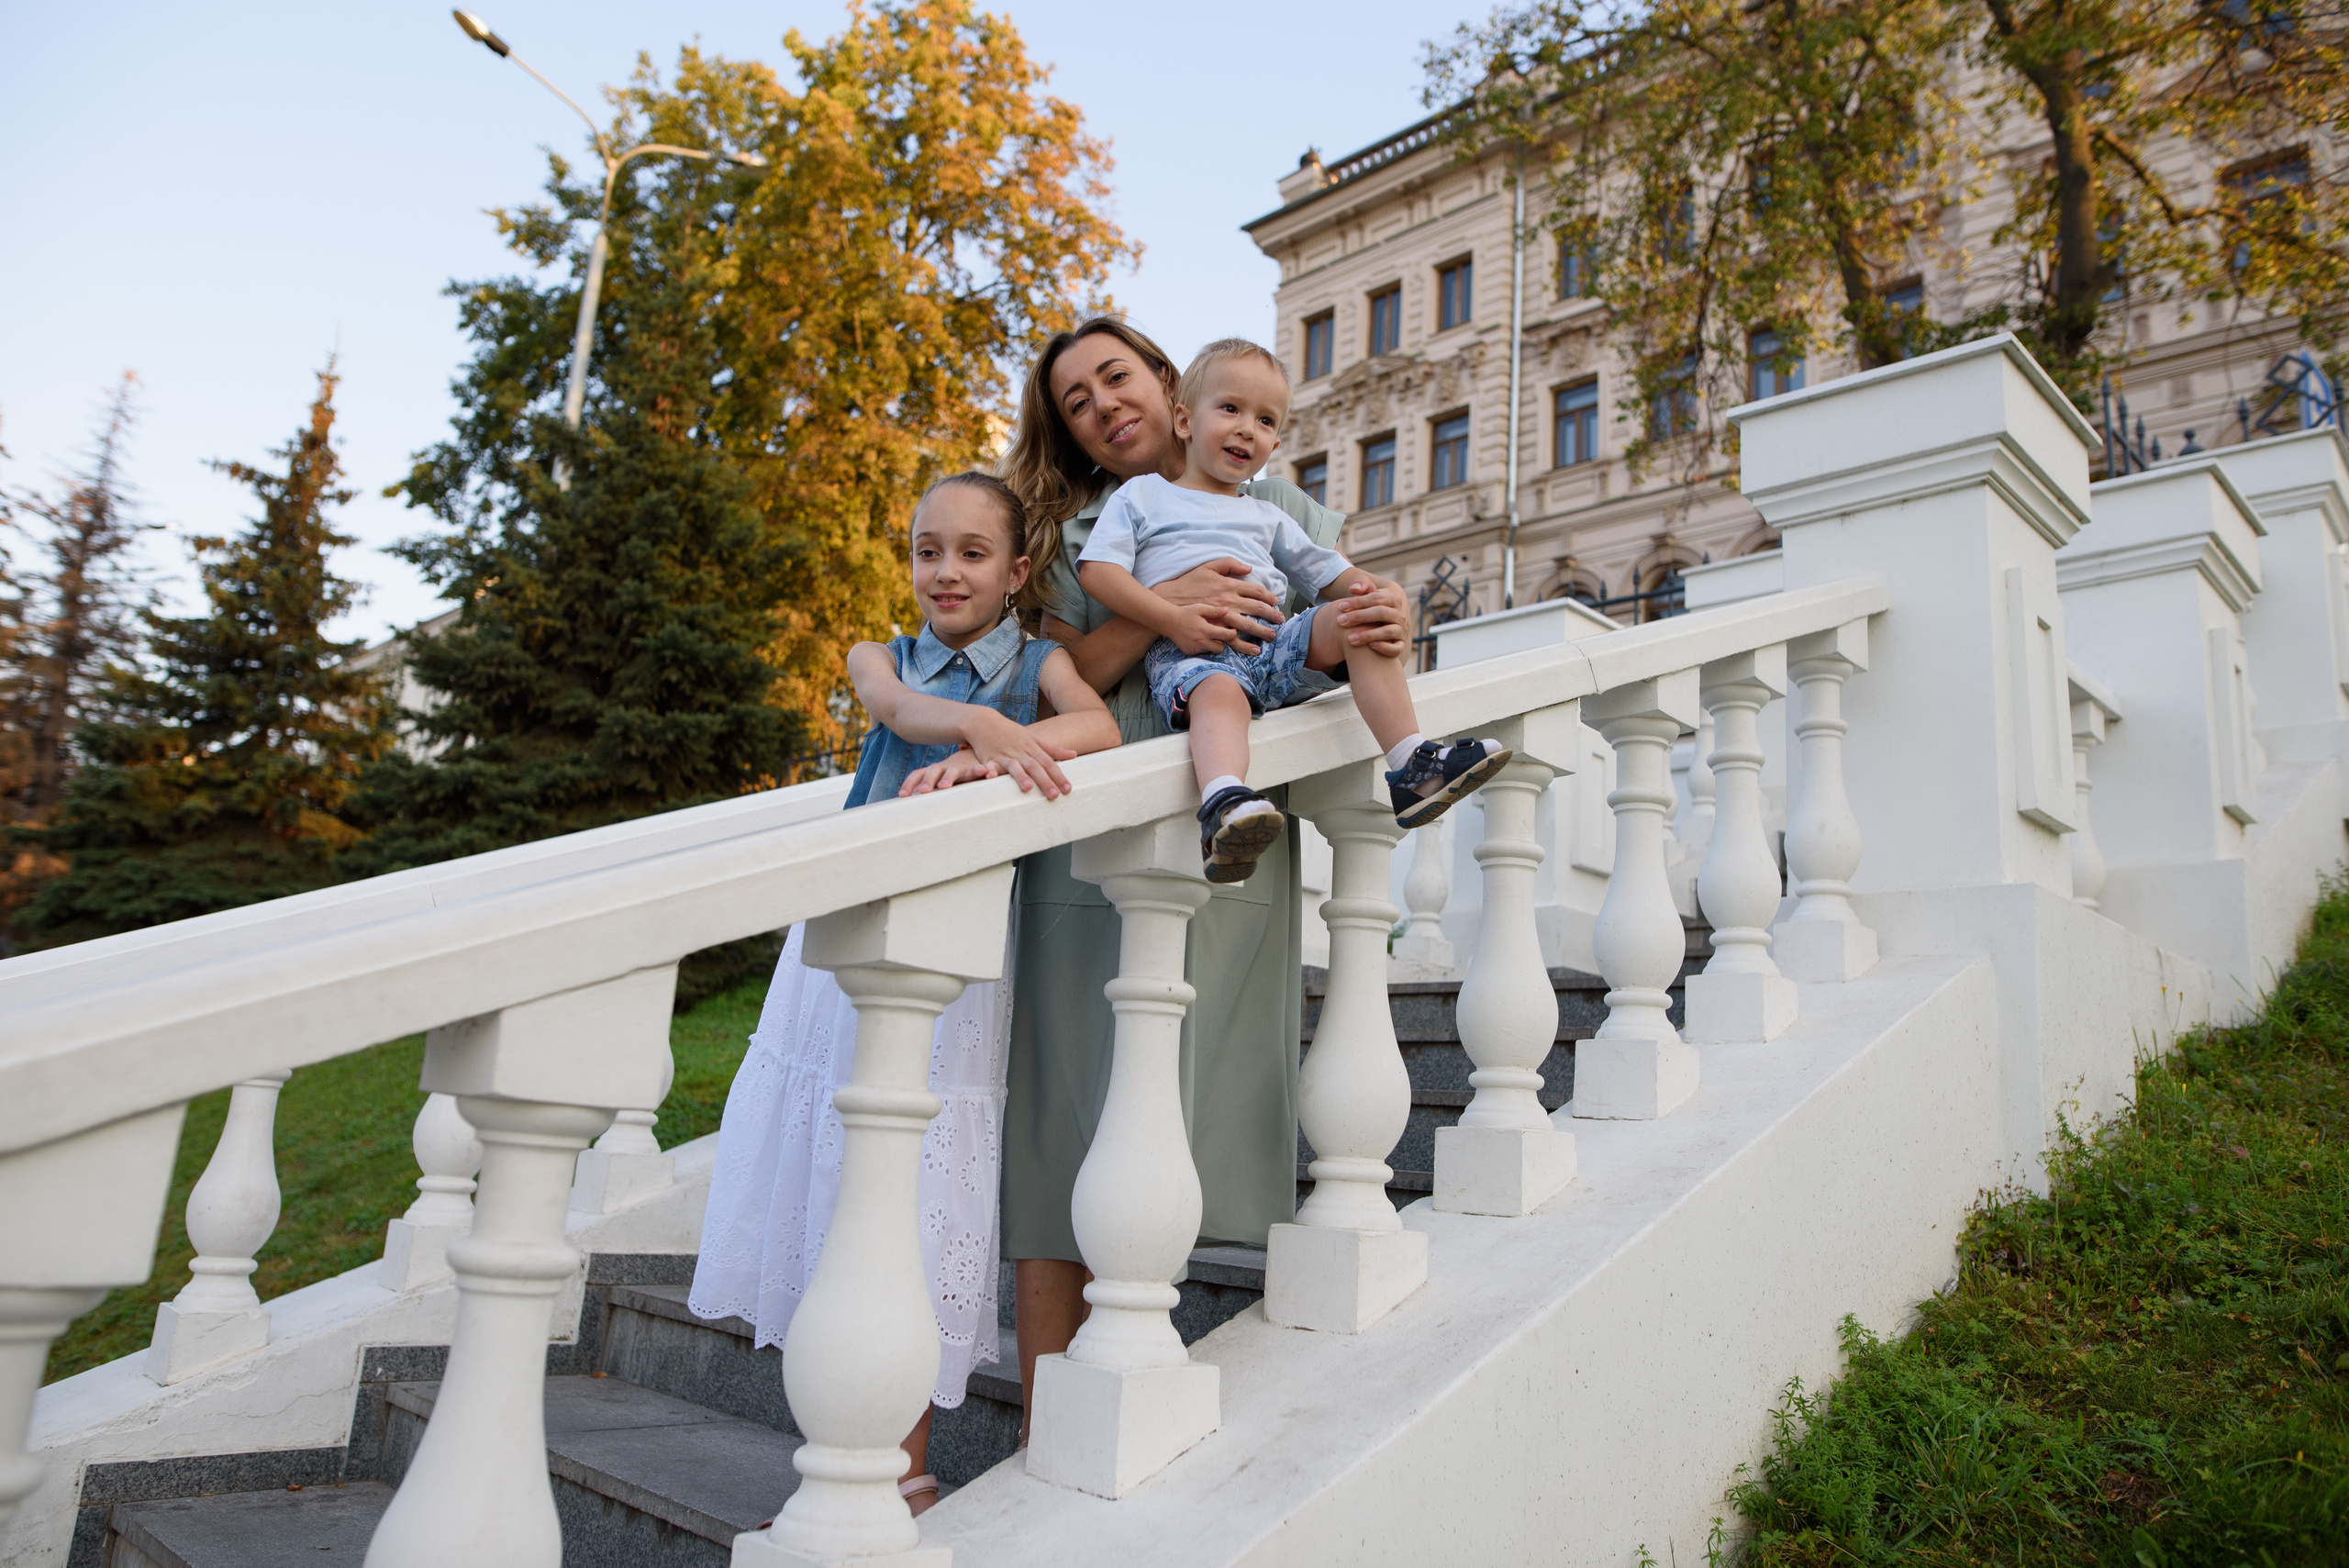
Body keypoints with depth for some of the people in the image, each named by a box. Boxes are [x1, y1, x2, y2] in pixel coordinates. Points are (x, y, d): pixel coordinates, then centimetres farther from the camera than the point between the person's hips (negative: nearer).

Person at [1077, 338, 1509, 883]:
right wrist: (1172, 618, -11)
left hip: (1275, 642, 5)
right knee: (1219, 693, -39)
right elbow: (1097, 570, 4)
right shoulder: (1142, 496, 20)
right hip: (1187, 653, -5)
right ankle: (1223, 804, -66)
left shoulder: (1267, 517, 34)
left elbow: (1333, 574, 28)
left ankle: (1412, 767, -25)